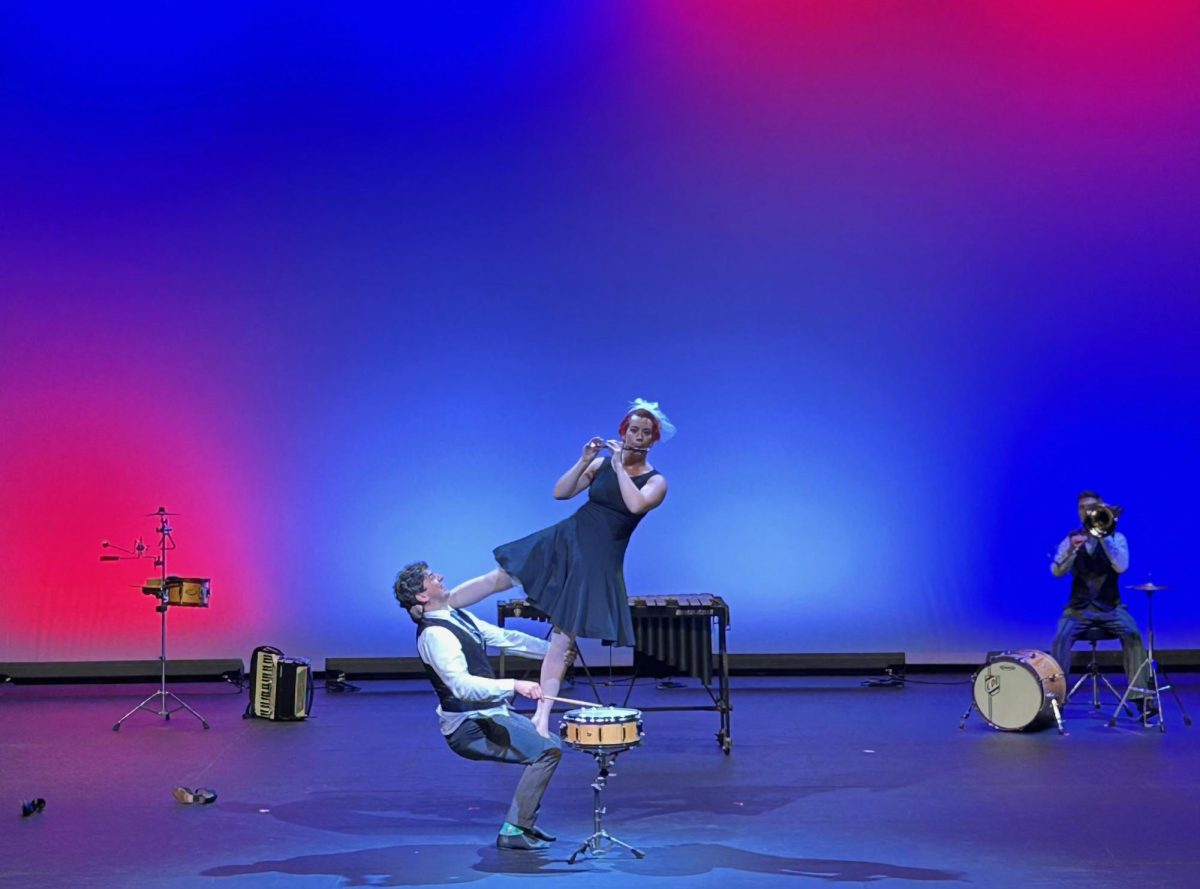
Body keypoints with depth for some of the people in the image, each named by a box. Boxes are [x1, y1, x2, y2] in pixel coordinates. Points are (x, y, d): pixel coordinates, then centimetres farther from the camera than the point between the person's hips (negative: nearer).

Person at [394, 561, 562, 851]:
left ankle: (523, 822, 22)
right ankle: (513, 831, -10)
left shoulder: (458, 616, 10)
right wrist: (514, 685, -39)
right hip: (469, 727, -10)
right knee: (547, 750, -17)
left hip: (488, 714, 10)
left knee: (549, 744, 20)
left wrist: (553, 650, 9)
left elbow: (504, 637, 13)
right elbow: (462, 685, -32)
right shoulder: (434, 634, -21)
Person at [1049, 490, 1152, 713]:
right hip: (1079, 607, 1)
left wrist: (1102, 536, -20)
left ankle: (1140, 695, -24)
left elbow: (1121, 567, -16)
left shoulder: (1116, 538, 3)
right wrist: (1072, 548, -26)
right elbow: (1057, 571, -9)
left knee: (1133, 635, -27)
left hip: (1110, 606, -1)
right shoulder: (1070, 539, 6)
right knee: (1061, 637, -26)